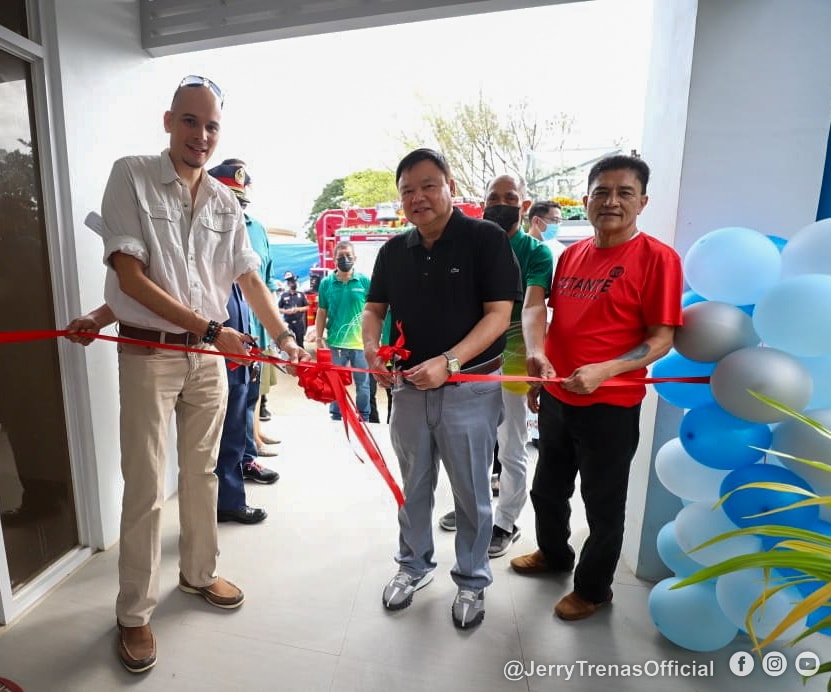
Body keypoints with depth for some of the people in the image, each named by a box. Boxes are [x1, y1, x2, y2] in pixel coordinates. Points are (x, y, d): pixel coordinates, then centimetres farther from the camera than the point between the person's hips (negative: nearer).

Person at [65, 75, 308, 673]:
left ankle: (200, 572, 36)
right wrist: (209, 328, -19)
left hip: (210, 355, 4)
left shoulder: (226, 201, 8)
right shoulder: (132, 176, -5)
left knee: (202, 472, 16)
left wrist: (286, 339, -7)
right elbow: (131, 276, -12)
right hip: (148, 353, -4)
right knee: (146, 486, 2)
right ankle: (134, 612, 22)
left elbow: (249, 279, 6)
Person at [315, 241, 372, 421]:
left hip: (360, 342, -1)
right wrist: (318, 338, 1)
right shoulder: (326, 283, 1)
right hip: (335, 342, 1)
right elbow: (321, 313, 6)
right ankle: (335, 418, 27)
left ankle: (364, 419, 24)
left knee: (363, 384, 10)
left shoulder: (365, 281, -2)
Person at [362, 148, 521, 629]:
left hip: (470, 388, -4)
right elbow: (375, 309, 14)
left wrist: (448, 361, -24)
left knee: (472, 493, 10)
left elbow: (499, 315, -14)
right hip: (409, 386, 5)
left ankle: (472, 580, 33)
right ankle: (415, 565, 41)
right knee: (413, 487, 18)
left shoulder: (487, 238, -8)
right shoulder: (394, 250, 8)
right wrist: (372, 349, -7)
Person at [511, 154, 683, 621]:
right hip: (555, 398, 6)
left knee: (603, 504, 13)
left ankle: (594, 588, 37)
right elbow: (537, 309, 11)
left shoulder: (657, 257, -11)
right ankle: (554, 554, 50)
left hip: (610, 407, -6)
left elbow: (661, 339, -14)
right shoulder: (571, 255, 6)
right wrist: (537, 356, -4)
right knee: (547, 489, 23)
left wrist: (603, 371, -27)